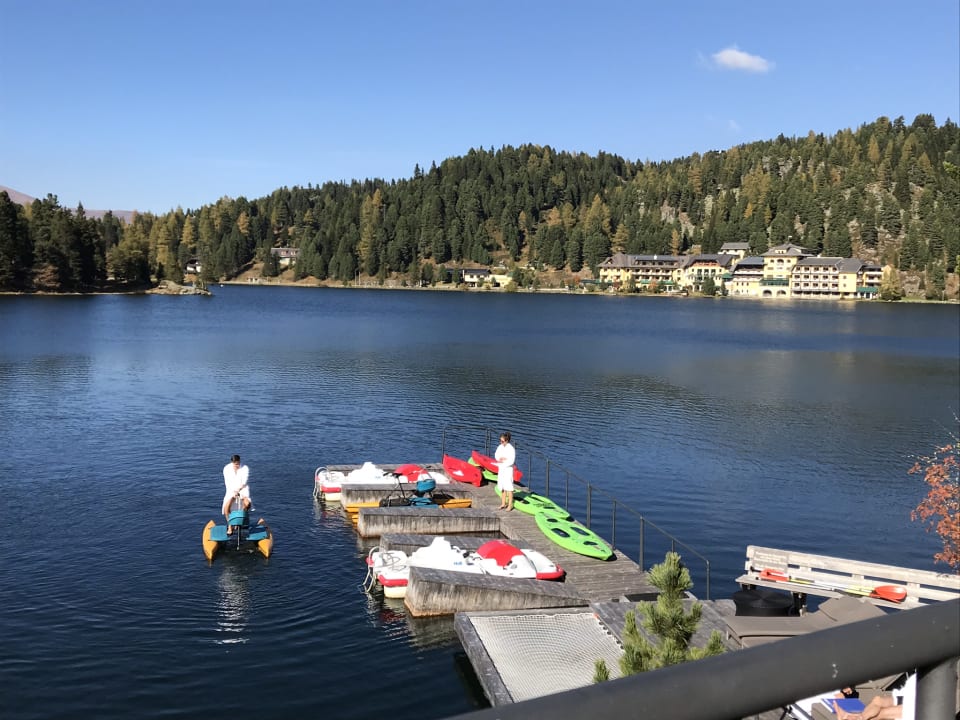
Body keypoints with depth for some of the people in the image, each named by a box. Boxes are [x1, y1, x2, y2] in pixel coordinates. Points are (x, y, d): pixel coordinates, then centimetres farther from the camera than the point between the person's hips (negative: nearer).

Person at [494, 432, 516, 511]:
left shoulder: (511, 449, -16)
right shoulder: (500, 447, 4)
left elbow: (511, 461, -17)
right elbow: (496, 456, 7)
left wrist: (502, 461, -11)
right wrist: (501, 459, -13)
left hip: (508, 469, -7)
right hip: (501, 469, 7)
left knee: (509, 487, -5)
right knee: (502, 487, 11)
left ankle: (510, 505, 1)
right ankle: (503, 504, 20)